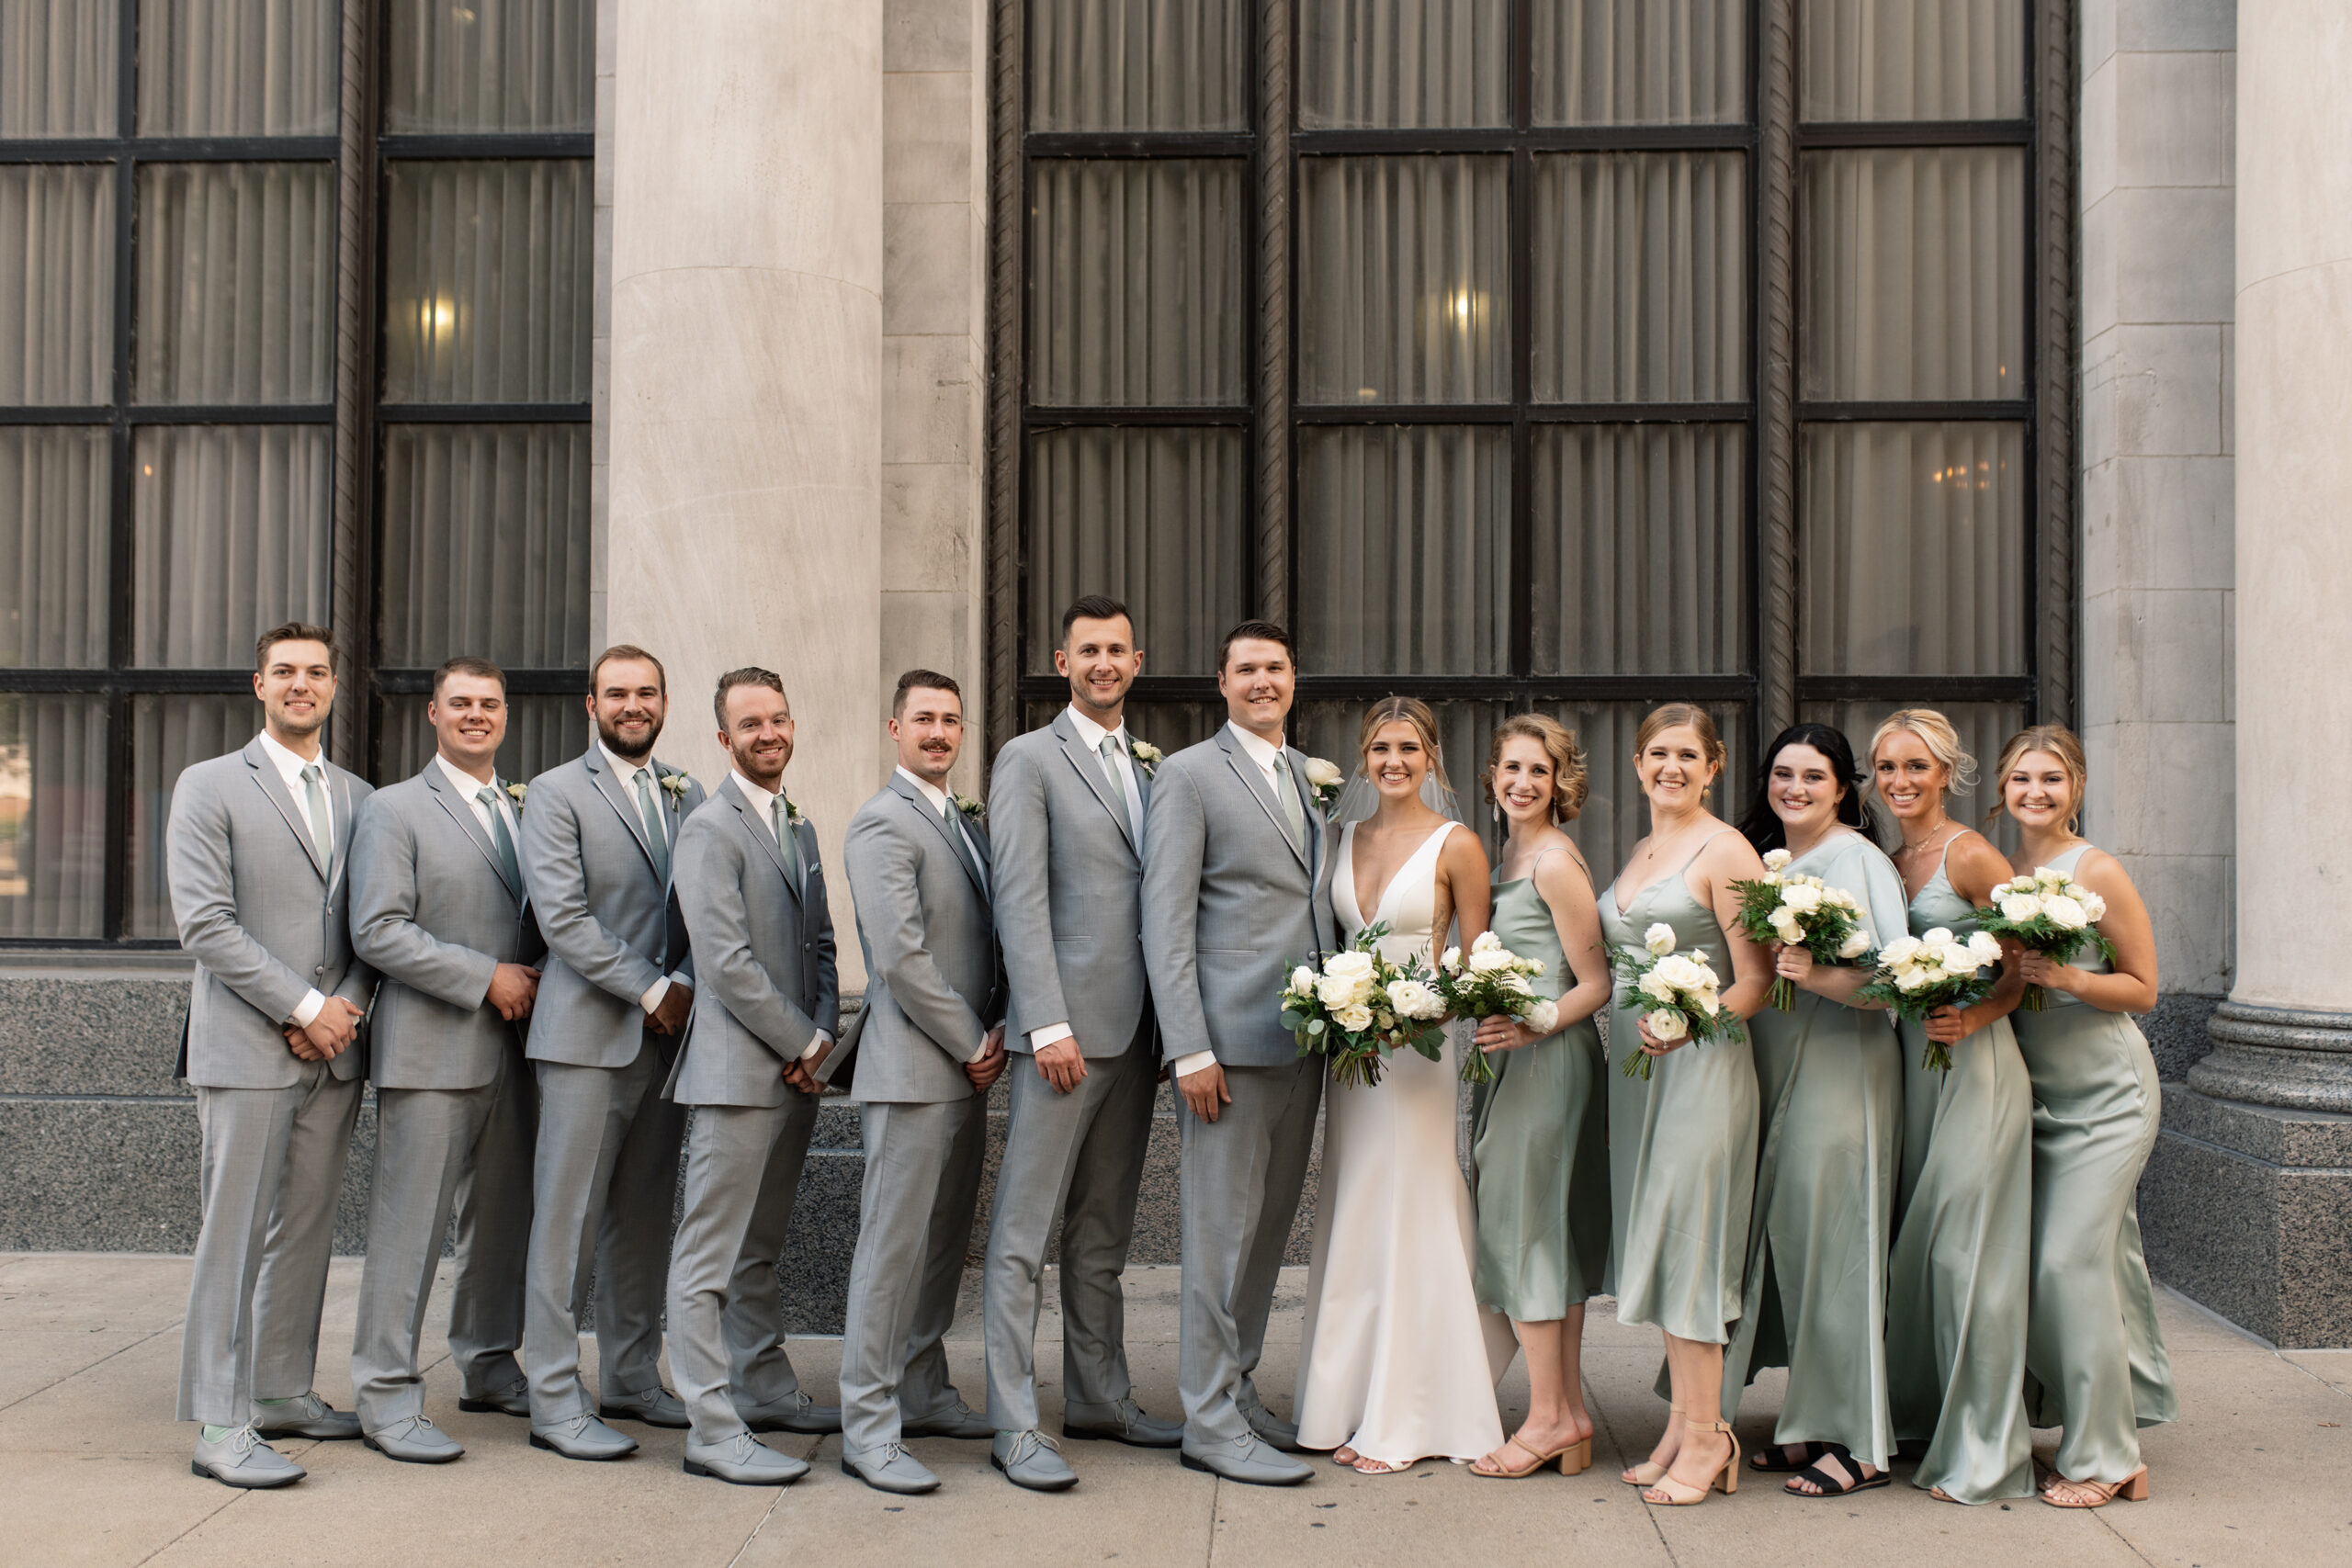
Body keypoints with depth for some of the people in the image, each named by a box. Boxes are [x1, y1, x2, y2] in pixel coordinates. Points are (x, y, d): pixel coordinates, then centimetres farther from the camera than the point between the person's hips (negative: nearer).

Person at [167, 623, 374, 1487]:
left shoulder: (359, 798, 14)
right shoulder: (209, 787, 0)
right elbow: (205, 923, -9)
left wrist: (348, 1008, -6)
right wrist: (305, 1008, -13)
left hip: (333, 1051, 5)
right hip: (247, 1050, -5)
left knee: (306, 1229, 11)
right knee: (234, 1235, -3)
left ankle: (283, 1392, 22)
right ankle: (220, 1425, 1)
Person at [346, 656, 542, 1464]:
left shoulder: (523, 811, 16)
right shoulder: (395, 809, -2)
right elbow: (377, 930, -12)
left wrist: (536, 981, 2)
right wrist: (484, 977, -15)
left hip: (511, 1047, 6)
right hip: (430, 1050, -6)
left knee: (503, 1215, 13)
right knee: (409, 1223, -4)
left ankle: (488, 1362, 29)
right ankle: (387, 1396, 3)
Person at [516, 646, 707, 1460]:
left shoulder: (688, 796, 15)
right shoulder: (556, 793, -3)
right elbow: (563, 918, -11)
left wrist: (684, 983, -5)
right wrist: (649, 990, -12)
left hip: (667, 1032, 6)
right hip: (588, 1034, -6)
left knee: (644, 1217, 12)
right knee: (567, 1218, -3)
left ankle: (631, 1379, 22)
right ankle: (554, 1400, 3)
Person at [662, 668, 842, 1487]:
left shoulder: (798, 826, 17)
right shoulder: (710, 829, -10)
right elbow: (726, 961, -17)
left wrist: (823, 1035, 3)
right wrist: (801, 1042, -12)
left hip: (796, 1068, 8)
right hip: (739, 1067, -8)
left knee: (761, 1247, 18)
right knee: (710, 1255, -4)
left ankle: (767, 1390, 29)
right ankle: (713, 1429, -1)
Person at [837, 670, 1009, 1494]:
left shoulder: (967, 821, 16)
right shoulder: (882, 823, -11)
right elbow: (900, 957, -18)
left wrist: (992, 1034, 6)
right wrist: (973, 1044, -12)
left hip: (966, 1067, 9)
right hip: (913, 1067, -9)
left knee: (945, 1238, 15)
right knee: (894, 1242, -5)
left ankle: (923, 1392, 27)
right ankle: (868, 1428, 2)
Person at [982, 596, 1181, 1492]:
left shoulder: (1150, 769, 18)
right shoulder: (1029, 760, -2)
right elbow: (1020, 899, -10)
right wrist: (1048, 1025, -17)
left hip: (1137, 1032, 7)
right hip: (1068, 1028, -7)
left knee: (1103, 1234, 14)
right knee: (1023, 1236, -4)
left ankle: (1100, 1400, 23)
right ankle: (1014, 1426, 0)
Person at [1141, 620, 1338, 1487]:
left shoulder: (1310, 776, 16)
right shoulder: (1189, 774, -4)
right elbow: (1165, 919, -10)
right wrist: (1190, 1050, -16)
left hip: (1304, 1041, 7)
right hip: (1230, 1041, -7)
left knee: (1269, 1228, 14)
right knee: (1221, 1230, -2)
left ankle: (1238, 1391, 25)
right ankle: (1211, 1422, 7)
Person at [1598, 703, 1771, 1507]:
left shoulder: (1725, 849, -8)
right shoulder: (1640, 852, 16)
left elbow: (1756, 980, -13)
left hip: (1700, 1063, -8)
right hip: (1635, 1061, 8)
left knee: (1686, 1237, -6)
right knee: (1655, 1242, 9)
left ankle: (1705, 1438, 2)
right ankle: (1684, 1425, 17)